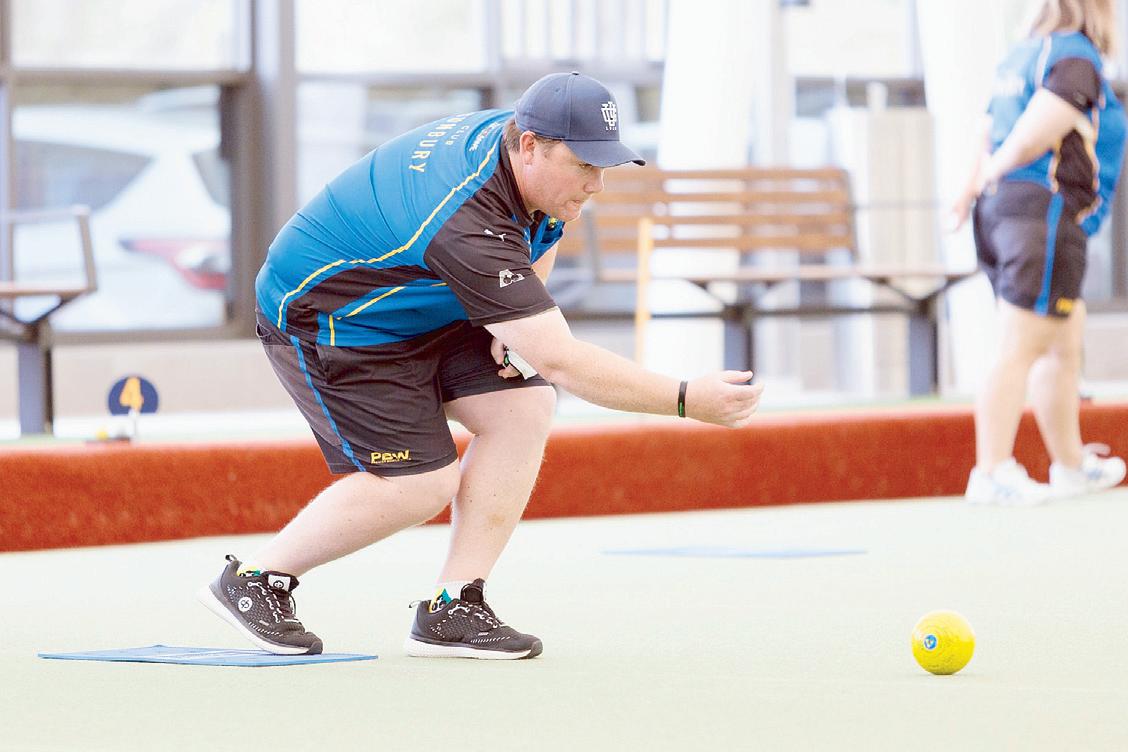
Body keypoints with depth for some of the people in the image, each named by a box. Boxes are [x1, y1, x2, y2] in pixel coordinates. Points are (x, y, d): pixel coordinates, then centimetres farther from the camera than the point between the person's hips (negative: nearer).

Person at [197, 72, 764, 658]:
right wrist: (687, 400, -43)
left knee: (523, 406, -9)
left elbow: (541, 239, 15)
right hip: (321, 320, -9)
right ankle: (254, 579, 3)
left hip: (419, 305, 9)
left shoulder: (514, 132, -11)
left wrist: (514, 325, -1)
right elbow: (558, 361, -41)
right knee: (421, 483, -15)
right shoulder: (468, 224, -38)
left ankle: (452, 609, -7)